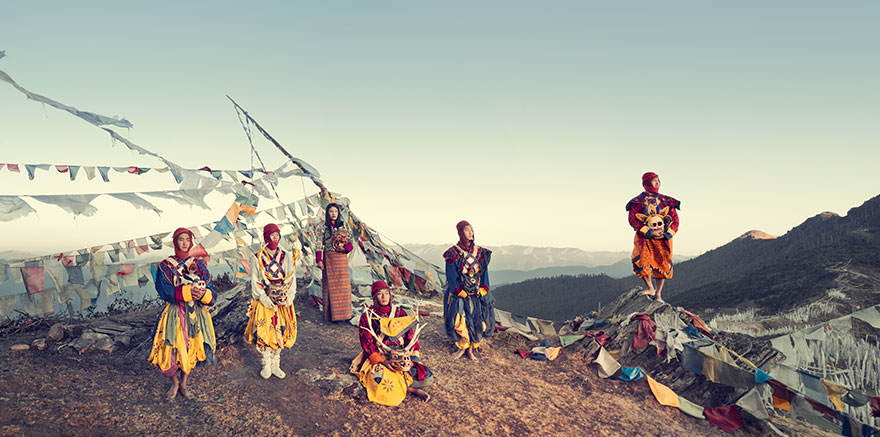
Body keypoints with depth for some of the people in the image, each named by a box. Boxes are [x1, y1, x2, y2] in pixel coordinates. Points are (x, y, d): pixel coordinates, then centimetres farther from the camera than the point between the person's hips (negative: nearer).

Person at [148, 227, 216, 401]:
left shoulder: (200, 265, 8)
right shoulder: (165, 266, 0)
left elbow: (211, 291, 2)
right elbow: (164, 291, -13)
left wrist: (203, 294, -22)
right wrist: (188, 291, -24)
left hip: (196, 314, 3)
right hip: (175, 315, -3)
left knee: (191, 350, 9)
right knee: (170, 352, -7)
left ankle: (183, 384, 30)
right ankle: (174, 383, 22)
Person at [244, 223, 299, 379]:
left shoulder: (287, 257, 6)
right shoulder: (257, 258, -2)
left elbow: (292, 279, 4)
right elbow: (255, 282, -5)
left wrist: (287, 299, -8)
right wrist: (266, 300, -14)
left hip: (283, 302, 3)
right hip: (264, 302, -2)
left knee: (280, 332, 4)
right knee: (264, 332, -3)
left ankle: (276, 365, 16)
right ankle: (266, 365, 11)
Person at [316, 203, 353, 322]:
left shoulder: (343, 226, 8)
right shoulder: (323, 227, 1)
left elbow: (350, 243, 8)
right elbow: (319, 244, 0)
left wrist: (345, 248, -12)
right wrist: (319, 260, -7)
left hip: (342, 257, 2)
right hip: (329, 258, -2)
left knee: (343, 285, 3)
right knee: (331, 286, -2)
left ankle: (345, 313, 9)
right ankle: (332, 314, 2)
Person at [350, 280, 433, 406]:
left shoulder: (400, 313, 10)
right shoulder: (367, 316, 3)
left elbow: (411, 337, 7)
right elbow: (367, 344, -3)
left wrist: (413, 359, -11)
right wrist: (382, 361, -18)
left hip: (402, 357, 2)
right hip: (378, 358, -2)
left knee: (428, 378, -20)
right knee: (381, 382, -36)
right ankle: (411, 389, -13)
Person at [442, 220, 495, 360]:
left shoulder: (480, 252, 6)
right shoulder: (453, 253, -4)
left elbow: (484, 272, 7)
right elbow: (451, 275, -6)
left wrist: (482, 290, -4)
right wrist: (461, 293, -11)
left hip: (477, 294, 3)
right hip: (459, 295, -3)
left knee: (479, 322, -3)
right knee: (459, 321, -10)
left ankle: (471, 349, 12)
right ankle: (462, 347, 12)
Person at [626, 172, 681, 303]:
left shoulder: (666, 201, 11)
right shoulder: (638, 201, 2)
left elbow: (675, 220, 10)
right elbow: (633, 220, -7)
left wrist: (666, 234, -7)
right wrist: (649, 232, -15)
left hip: (664, 238, 3)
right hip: (644, 238, -2)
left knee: (663, 265, -1)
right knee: (640, 261, -20)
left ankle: (658, 294, 12)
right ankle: (650, 288, 0)